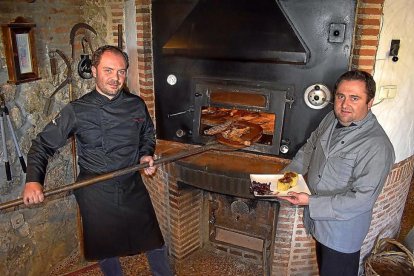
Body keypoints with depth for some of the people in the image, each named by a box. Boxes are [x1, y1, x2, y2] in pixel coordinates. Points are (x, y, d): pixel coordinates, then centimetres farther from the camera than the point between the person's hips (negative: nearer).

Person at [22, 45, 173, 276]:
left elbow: (148, 134, 15)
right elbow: (43, 145, -6)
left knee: (155, 243, 15)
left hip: (133, 188, 2)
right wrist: (33, 180, -19)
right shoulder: (77, 111, -12)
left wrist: (146, 154, -5)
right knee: (105, 250, 18)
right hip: (96, 194, -2)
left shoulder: (137, 105, -4)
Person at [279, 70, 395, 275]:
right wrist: (288, 174, -1)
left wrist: (311, 202, -29)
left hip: (343, 228, -7)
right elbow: (310, 147, 10)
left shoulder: (377, 146, -30)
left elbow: (362, 199, -30)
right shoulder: (332, 119, -5)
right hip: (318, 218, 7)